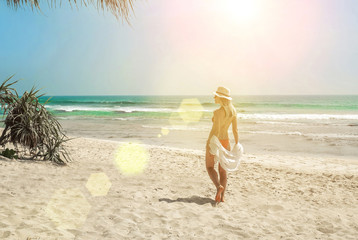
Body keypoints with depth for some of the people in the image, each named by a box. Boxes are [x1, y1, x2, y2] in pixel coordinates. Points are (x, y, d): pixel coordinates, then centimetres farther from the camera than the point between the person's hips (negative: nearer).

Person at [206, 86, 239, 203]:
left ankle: (219, 186, -11)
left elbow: (215, 131, -23)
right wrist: (237, 145, 9)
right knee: (222, 170, 13)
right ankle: (221, 197, 10)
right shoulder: (233, 111, 0)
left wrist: (209, 146, -20)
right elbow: (235, 130, 2)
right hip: (225, 141, 6)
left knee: (209, 167, 13)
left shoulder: (218, 112, -21)